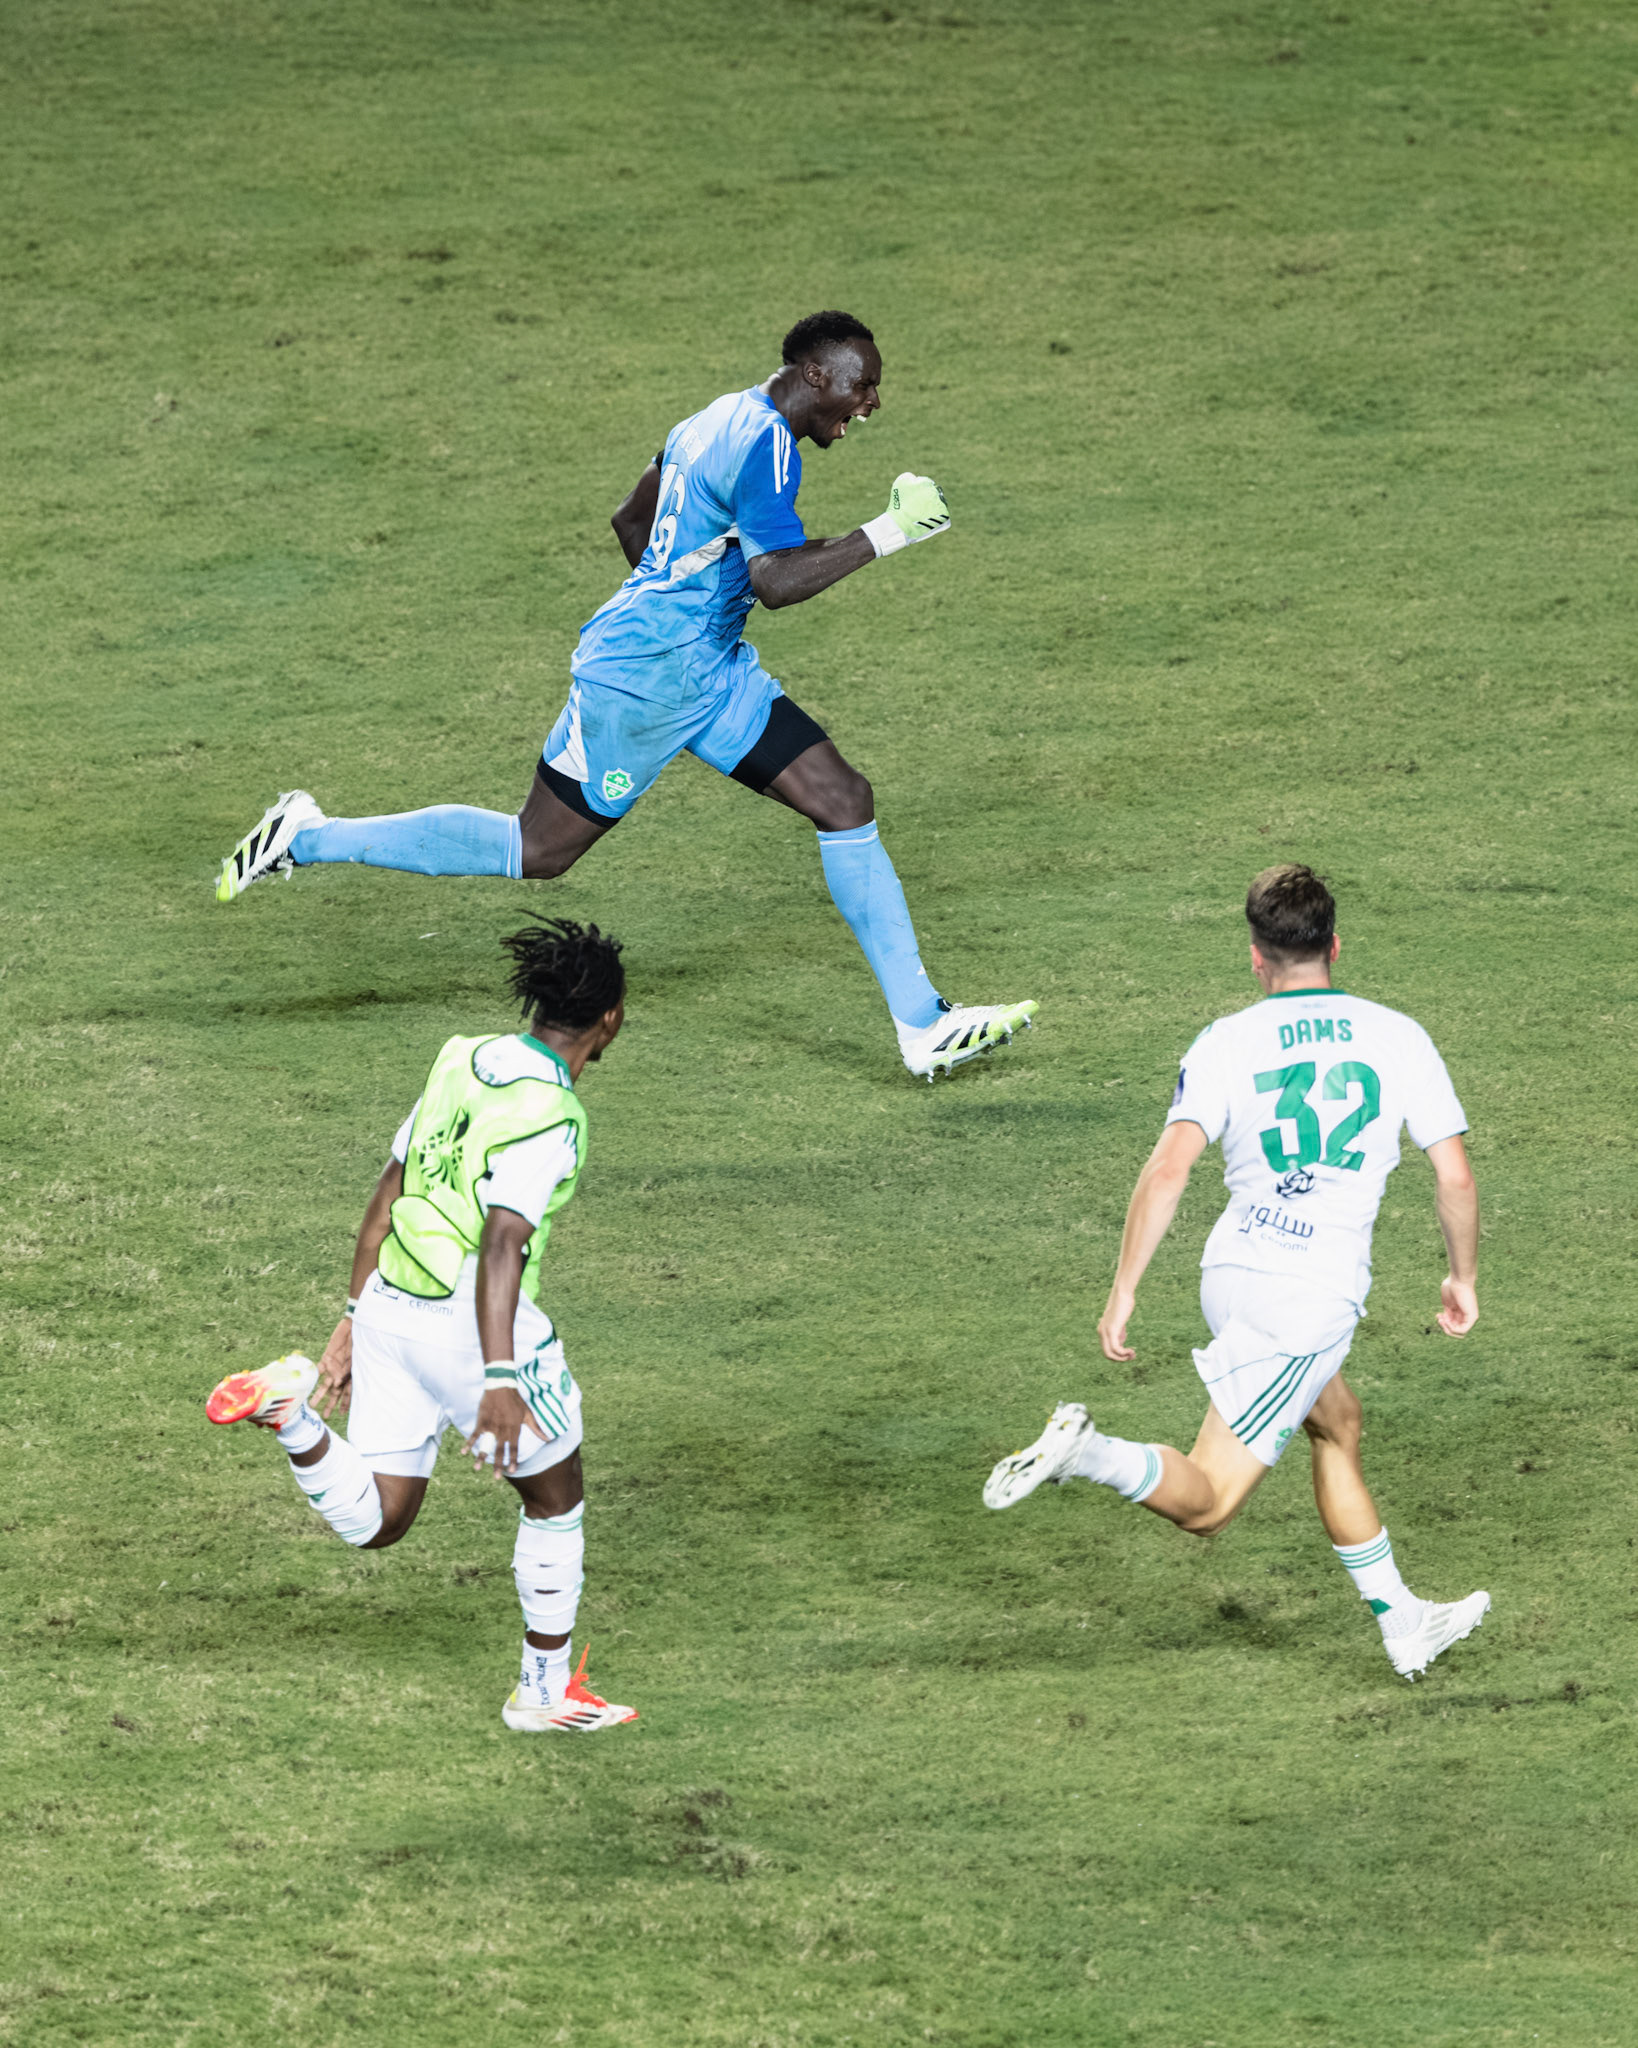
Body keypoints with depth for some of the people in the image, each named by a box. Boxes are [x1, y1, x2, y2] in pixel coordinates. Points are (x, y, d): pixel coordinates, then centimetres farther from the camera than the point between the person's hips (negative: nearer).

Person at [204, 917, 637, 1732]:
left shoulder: (463, 1064, 9)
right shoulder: (546, 1115, -17)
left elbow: (385, 1200, 14)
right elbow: (501, 1245, -28)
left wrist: (353, 1325, 21)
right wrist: (499, 1382, -33)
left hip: (391, 1306, 7)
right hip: (474, 1324, -7)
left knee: (372, 1524, 13)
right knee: (554, 1499, 17)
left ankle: (292, 1408, -11)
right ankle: (546, 1690, 25)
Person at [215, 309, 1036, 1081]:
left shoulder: (717, 423, 12)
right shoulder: (766, 445, -19)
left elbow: (632, 520, 22)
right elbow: (776, 580, -27)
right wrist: (886, 535, -22)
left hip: (705, 669, 10)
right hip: (641, 677, -10)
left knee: (844, 801, 2)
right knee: (538, 850, 0)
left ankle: (924, 1025, 2)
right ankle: (309, 838, 12)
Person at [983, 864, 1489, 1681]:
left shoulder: (1226, 1043, 0)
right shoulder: (1397, 1037, -1)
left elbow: (1169, 1167, -13)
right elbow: (1455, 1176, 0)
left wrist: (1123, 1291, -10)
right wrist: (1463, 1278, 16)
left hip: (1231, 1272, 4)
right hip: (1312, 1300, -4)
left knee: (1337, 1424, 27)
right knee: (1205, 1505, -1)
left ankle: (1402, 1623, 32)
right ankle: (1085, 1452, -29)